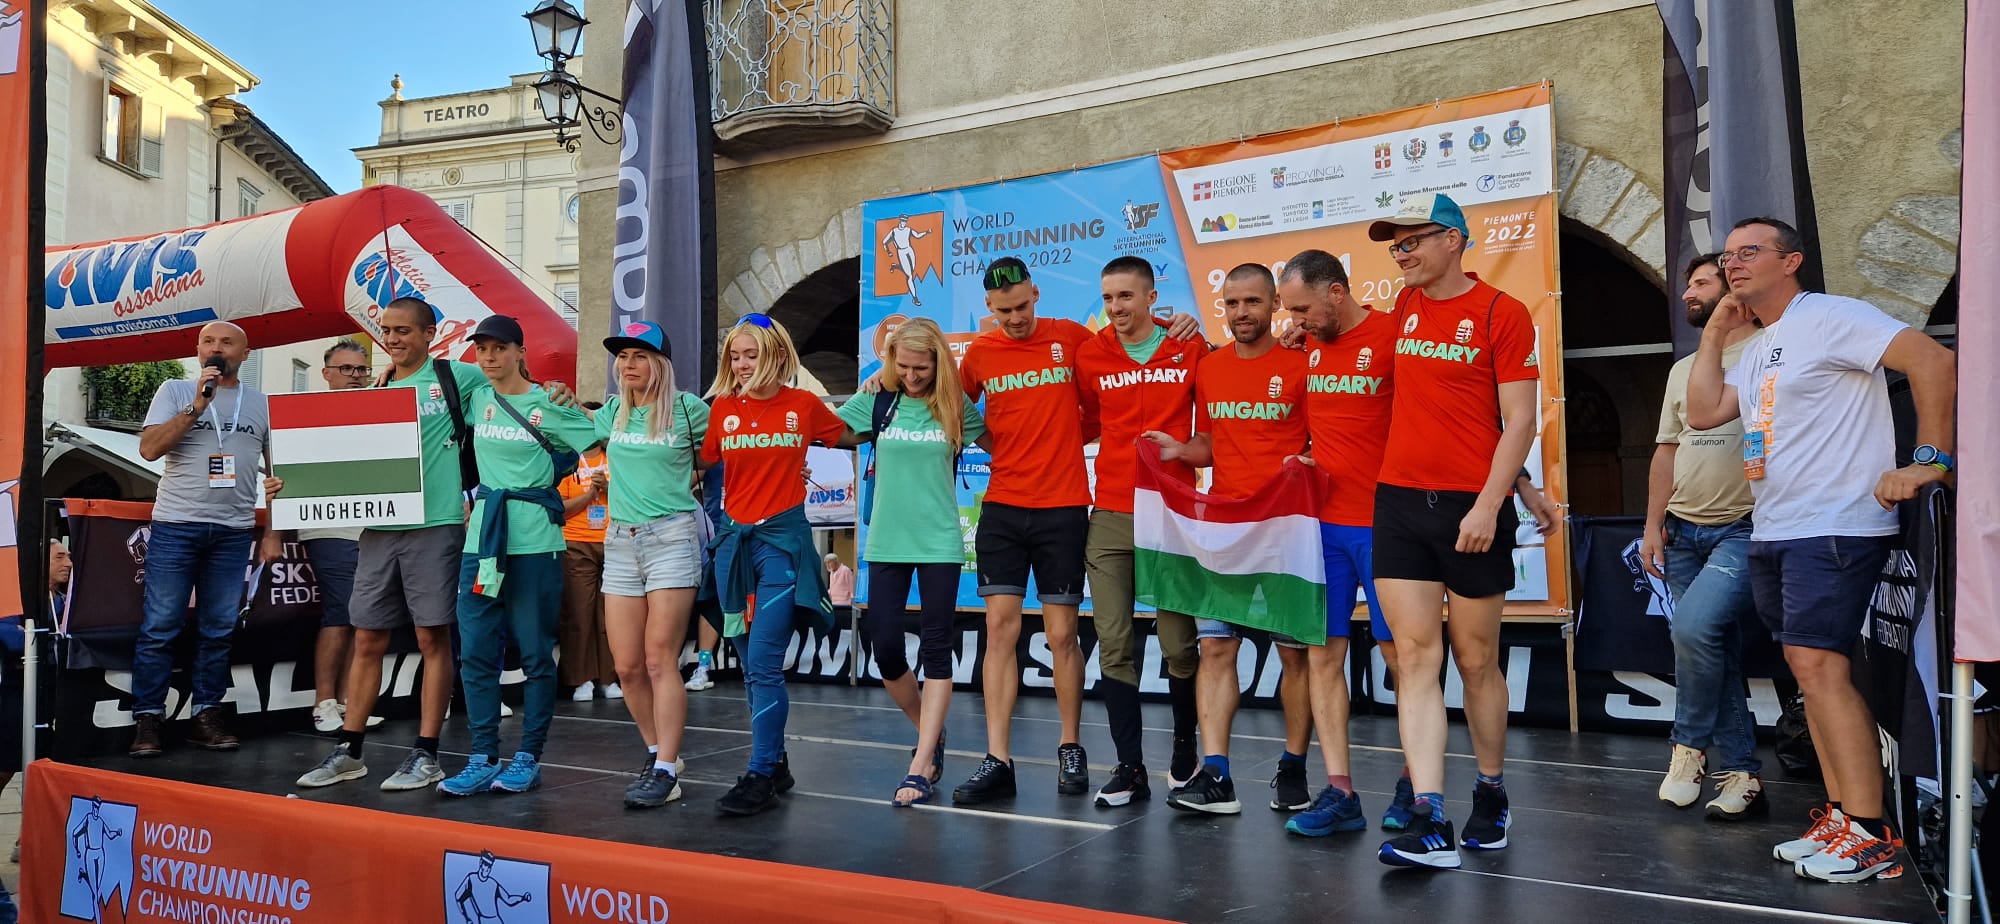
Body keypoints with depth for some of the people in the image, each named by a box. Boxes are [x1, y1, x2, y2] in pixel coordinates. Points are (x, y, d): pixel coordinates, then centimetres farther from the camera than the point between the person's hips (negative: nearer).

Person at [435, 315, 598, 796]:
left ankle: (529, 758, 11)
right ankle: (483, 759, 12)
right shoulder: (477, 399, 11)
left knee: (535, 653, 1)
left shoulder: (550, 405, -4)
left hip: (535, 542, -5)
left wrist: (555, 504, 0)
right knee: (475, 653, 4)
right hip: (482, 537, 5)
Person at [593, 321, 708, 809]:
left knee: (660, 661, -9)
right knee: (627, 666, 4)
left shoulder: (688, 409, -2)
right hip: (620, 542, 5)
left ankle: (666, 771, -4)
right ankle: (658, 752, 23)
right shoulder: (612, 413, 12)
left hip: (672, 536, -5)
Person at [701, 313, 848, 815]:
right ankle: (776, 762, 23)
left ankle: (761, 776, -5)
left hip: (783, 536, -4)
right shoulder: (722, 408, 6)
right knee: (752, 664, 10)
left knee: (764, 662, -11)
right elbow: (701, 464, 14)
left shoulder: (803, 405, -1)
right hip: (734, 538, 4)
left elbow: (848, 436, 13)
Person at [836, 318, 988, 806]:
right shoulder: (875, 402, 1)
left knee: (935, 651, -1)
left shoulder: (956, 407, 0)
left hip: (939, 542, -2)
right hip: (885, 543, 2)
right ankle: (931, 736, 27)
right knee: (885, 650, 3)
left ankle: (921, 765, 4)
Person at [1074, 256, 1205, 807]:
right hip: (1110, 518, 2)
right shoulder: (1090, 355, 7)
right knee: (1114, 646, 1)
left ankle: (1186, 755, 24)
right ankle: (1130, 768, 10)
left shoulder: (1190, 350, 2)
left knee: (1179, 645, 3)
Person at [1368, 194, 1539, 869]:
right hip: (1399, 501, 4)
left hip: (1472, 509, -4)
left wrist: (1488, 504, -16)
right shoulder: (1405, 308, 13)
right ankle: (1429, 822, -5)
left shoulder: (1502, 313, -3)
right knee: (1417, 659, -4)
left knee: (1476, 660, 7)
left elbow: (1519, 419, -7)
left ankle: (1490, 796, 27)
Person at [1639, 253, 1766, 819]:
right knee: (1717, 655, 6)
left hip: (1744, 531, -6)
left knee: (1695, 625, -23)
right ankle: (1742, 777, 14)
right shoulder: (1682, 369, 18)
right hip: (1684, 533, 7)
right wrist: (1653, 527, 12)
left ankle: (1689, 746, -3)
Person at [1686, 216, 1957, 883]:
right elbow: (1702, 413, 9)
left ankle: (1871, 838, -9)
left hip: (1835, 527, -10)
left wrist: (1931, 461, -21)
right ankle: (1841, 817, 17)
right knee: (1808, 667, 10)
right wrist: (1714, 334, 9)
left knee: (1818, 665, -14)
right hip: (1774, 532, 10)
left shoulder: (1830, 317, -8)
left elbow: (1933, 360, -19)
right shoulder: (1759, 349, 19)